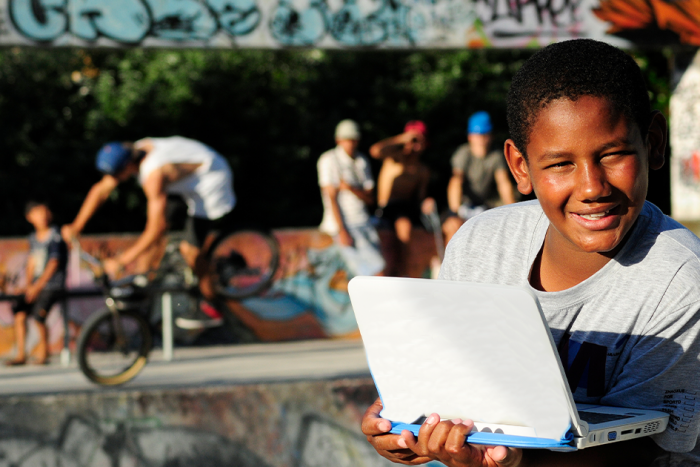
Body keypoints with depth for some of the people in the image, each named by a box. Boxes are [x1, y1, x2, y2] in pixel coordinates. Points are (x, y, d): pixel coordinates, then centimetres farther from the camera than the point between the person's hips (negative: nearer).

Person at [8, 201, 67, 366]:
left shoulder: (54, 236, -8)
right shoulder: (33, 237, 12)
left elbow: (54, 263, -13)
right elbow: (32, 262, 14)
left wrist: (38, 286, -16)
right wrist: (29, 285, 1)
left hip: (53, 285, -6)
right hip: (36, 284, 6)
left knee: (38, 314, -26)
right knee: (19, 312, -14)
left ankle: (44, 352, -6)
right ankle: (21, 355, -7)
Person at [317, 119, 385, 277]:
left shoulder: (362, 161, 13)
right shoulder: (330, 160, -5)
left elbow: (370, 198, 10)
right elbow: (331, 196, -10)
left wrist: (351, 188, -12)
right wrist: (341, 231, -17)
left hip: (363, 221, 6)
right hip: (342, 222, -6)